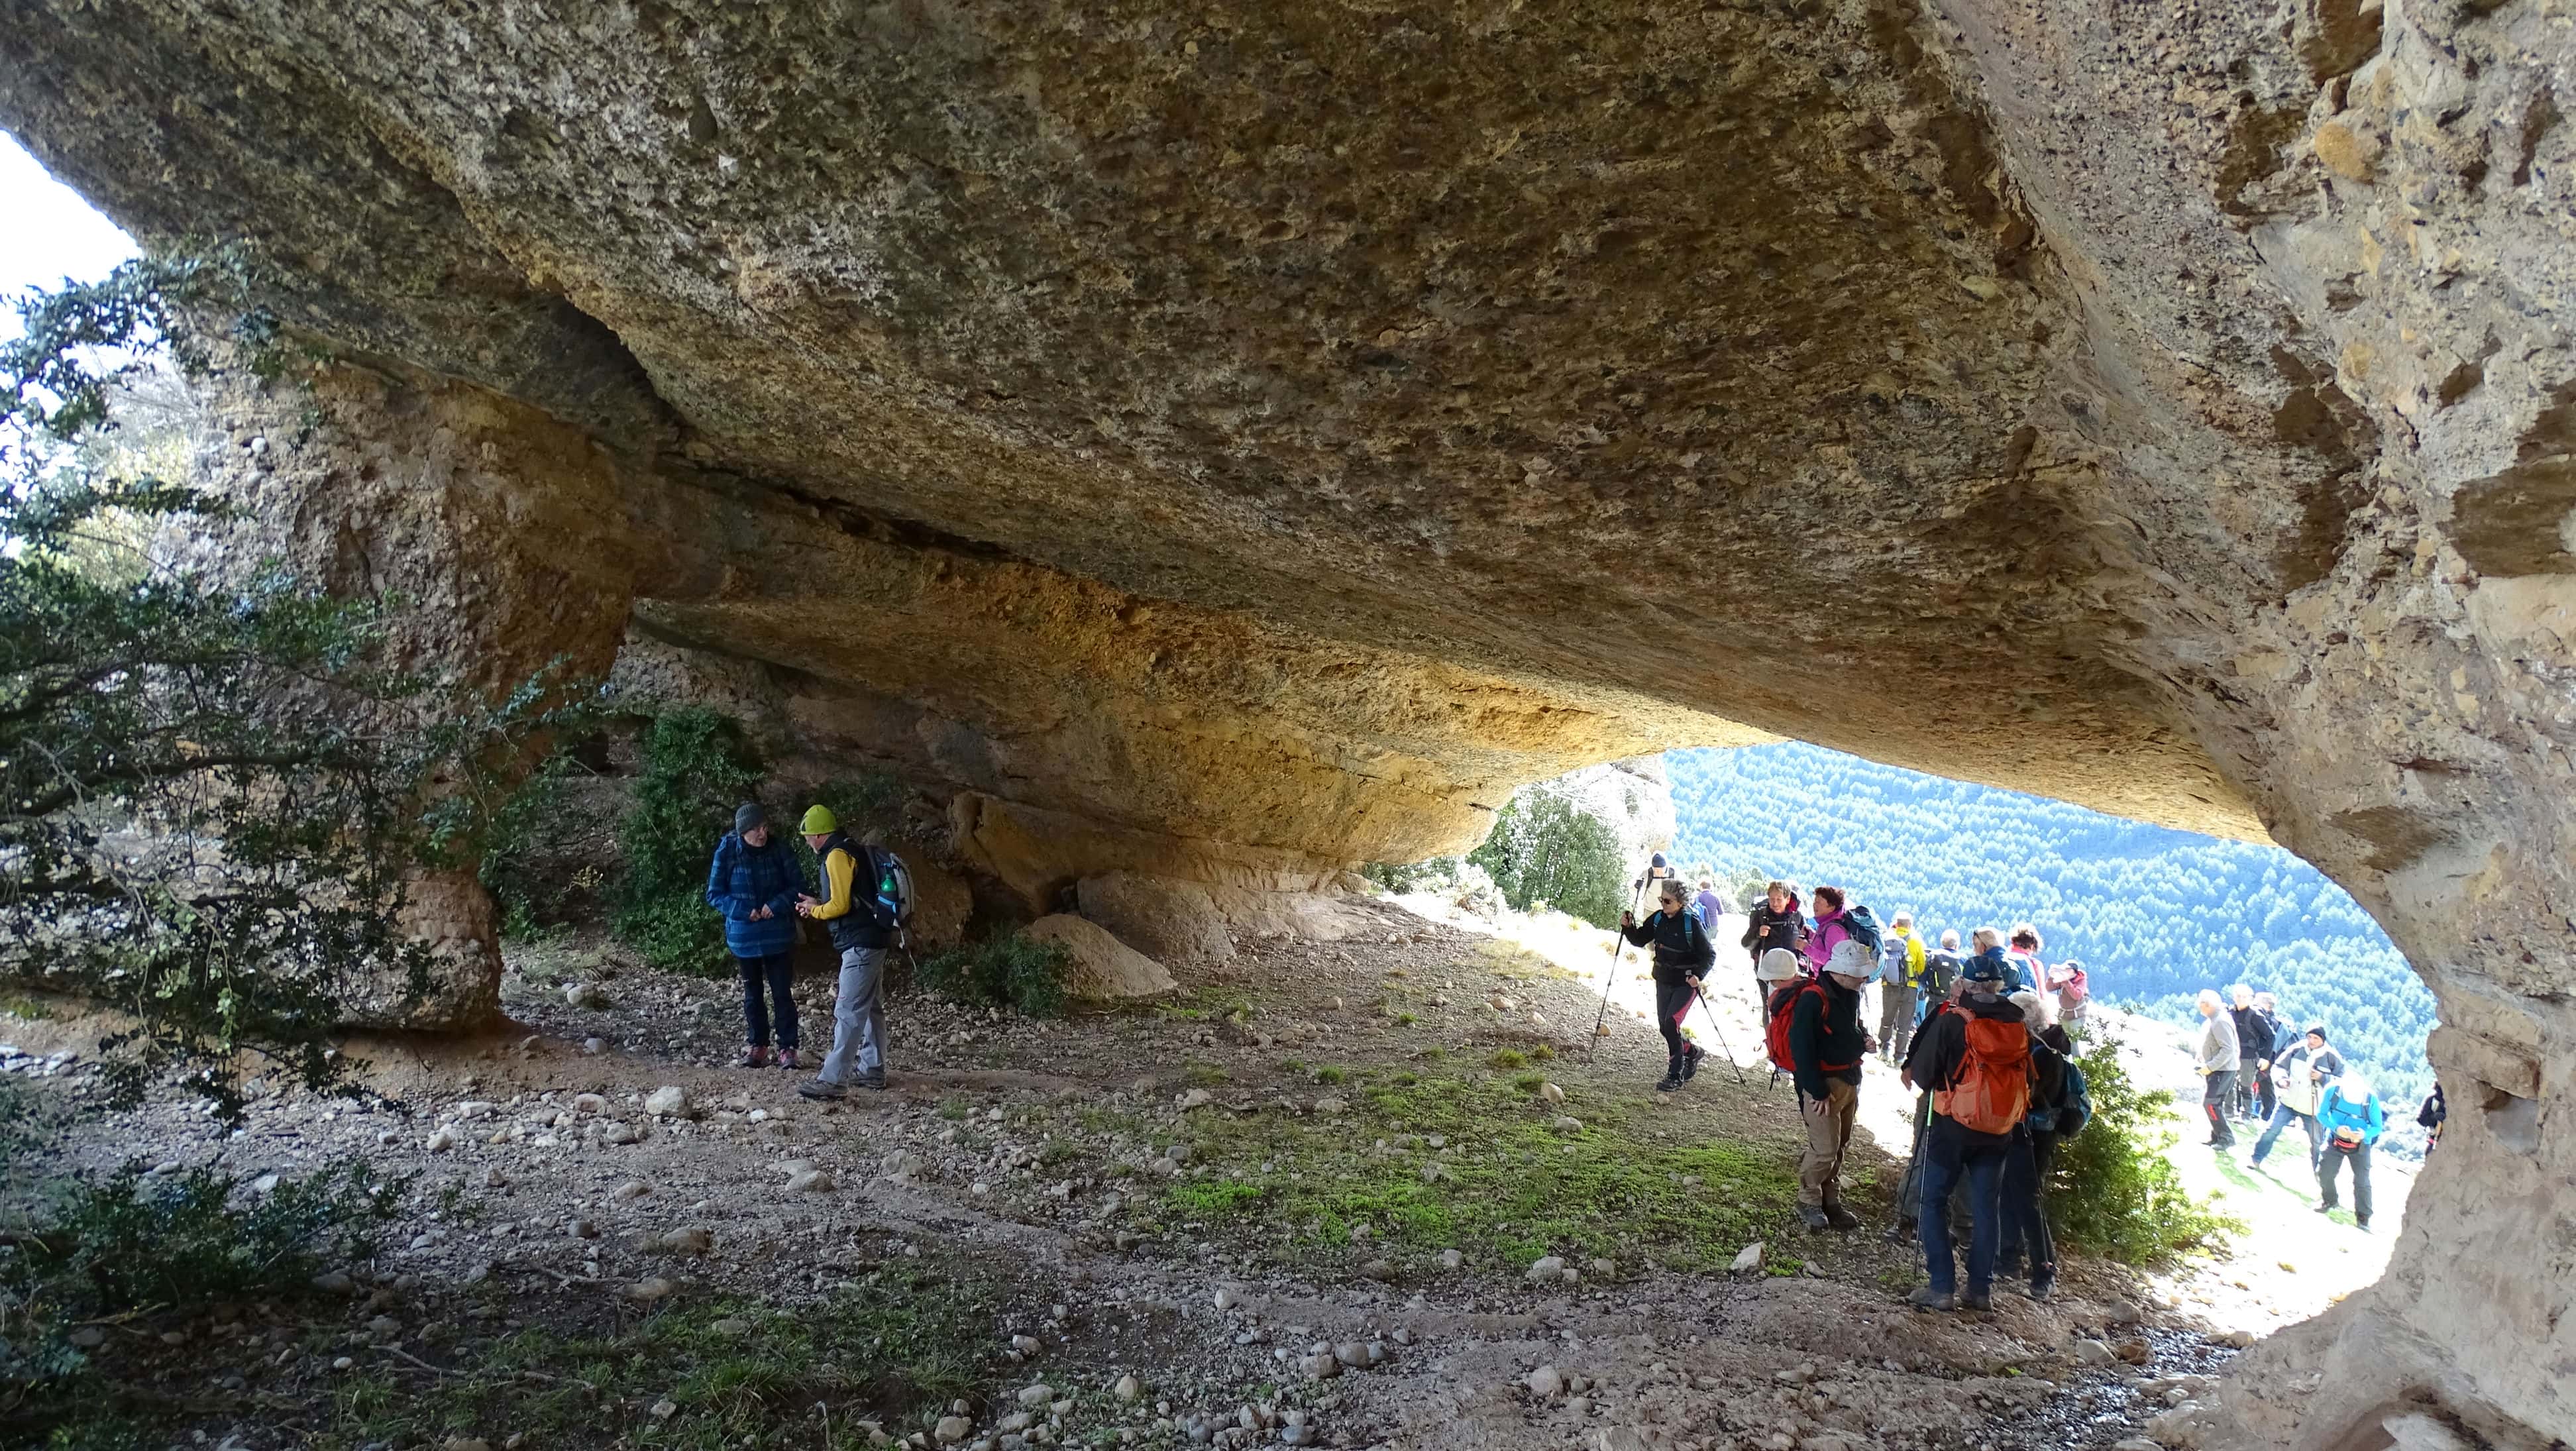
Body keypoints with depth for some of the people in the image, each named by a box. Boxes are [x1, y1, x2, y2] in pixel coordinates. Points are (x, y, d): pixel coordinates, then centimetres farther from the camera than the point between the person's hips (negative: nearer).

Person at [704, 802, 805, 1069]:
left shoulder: (779, 849, -10)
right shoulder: (727, 852, -11)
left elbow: (798, 885, -4)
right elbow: (714, 894, -5)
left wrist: (777, 905, -20)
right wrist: (743, 911, -19)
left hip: (778, 936, -1)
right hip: (743, 936, 1)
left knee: (782, 993, 1)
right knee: (752, 994, 14)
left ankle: (788, 1049, 9)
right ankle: (757, 1046, 25)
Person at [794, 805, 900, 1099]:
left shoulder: (838, 856, -14)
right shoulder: (854, 852, 17)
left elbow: (840, 905, -18)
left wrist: (814, 910, 0)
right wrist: (819, 905, 13)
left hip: (860, 943, -11)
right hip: (873, 938, 11)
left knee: (848, 1012, -12)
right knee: (869, 1008, 17)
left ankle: (833, 1080, -13)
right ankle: (871, 1070, 25)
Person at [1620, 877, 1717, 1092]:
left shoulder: (1691, 922, -16)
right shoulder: (1658, 919, 0)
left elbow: (1710, 954, -12)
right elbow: (1639, 940, 5)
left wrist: (1699, 975, -27)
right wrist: (1628, 927, -14)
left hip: (1686, 983, -6)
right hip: (1663, 981, 6)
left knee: (1670, 1024, -17)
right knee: (1665, 1027, 12)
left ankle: (1676, 1076, -6)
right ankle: (1692, 1052, 40)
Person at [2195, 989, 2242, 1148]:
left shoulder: (2221, 1021, -23)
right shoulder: (2212, 1020, 9)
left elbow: (2228, 1049, -27)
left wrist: (2210, 1067, -25)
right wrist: (2200, 1056, 9)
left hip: (2223, 1070, -10)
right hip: (2215, 1069, 10)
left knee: (2210, 1104, -11)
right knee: (2213, 1103, 16)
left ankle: (2226, 1139, -4)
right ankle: (2217, 1137, 24)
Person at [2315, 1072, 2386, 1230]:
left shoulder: (2371, 1099, -25)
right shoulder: (2332, 1090, -23)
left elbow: (2378, 1127, -13)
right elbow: (2321, 1114, -11)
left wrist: (2365, 1134, -35)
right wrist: (2336, 1128, -30)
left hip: (2360, 1145, -1)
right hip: (2335, 1140, 1)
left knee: (2362, 1181, -5)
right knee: (2325, 1174, 1)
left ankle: (2363, 1217, 12)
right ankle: (2329, 1201, 29)